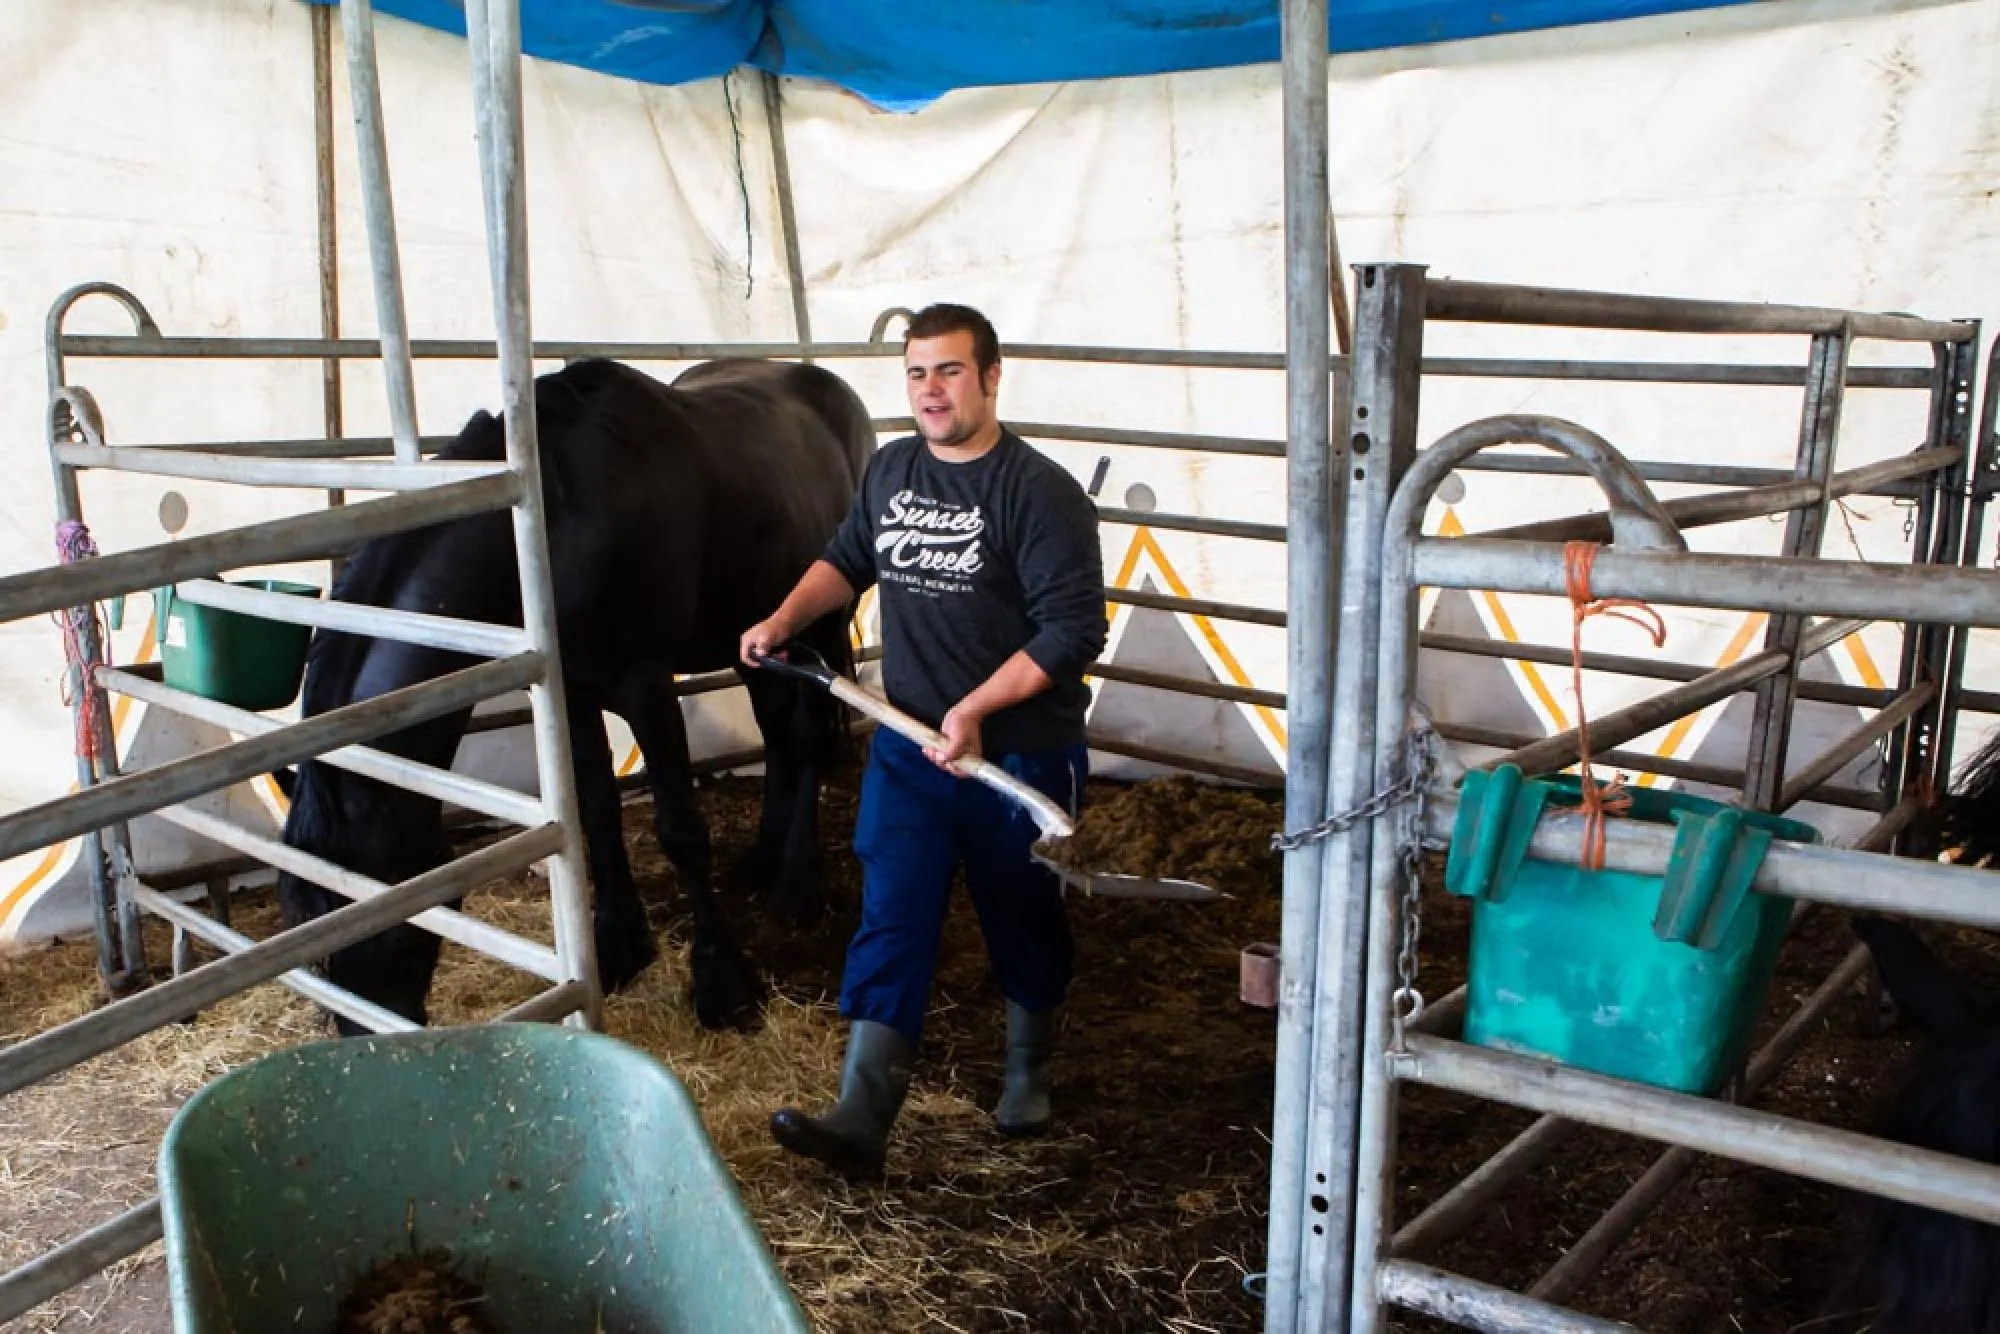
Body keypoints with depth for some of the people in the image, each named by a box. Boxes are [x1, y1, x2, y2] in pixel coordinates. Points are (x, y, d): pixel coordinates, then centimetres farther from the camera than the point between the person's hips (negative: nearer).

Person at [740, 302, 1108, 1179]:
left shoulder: (1041, 492, -15)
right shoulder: (890, 470, 5)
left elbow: (1075, 630, -19)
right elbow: (848, 561, 22)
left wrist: (976, 710, -24)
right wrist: (783, 622, 6)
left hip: (1019, 752, -4)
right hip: (907, 745, 4)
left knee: (1023, 922, 15)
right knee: (889, 925, -2)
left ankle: (1028, 1074, 40)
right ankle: (860, 1122, -1)